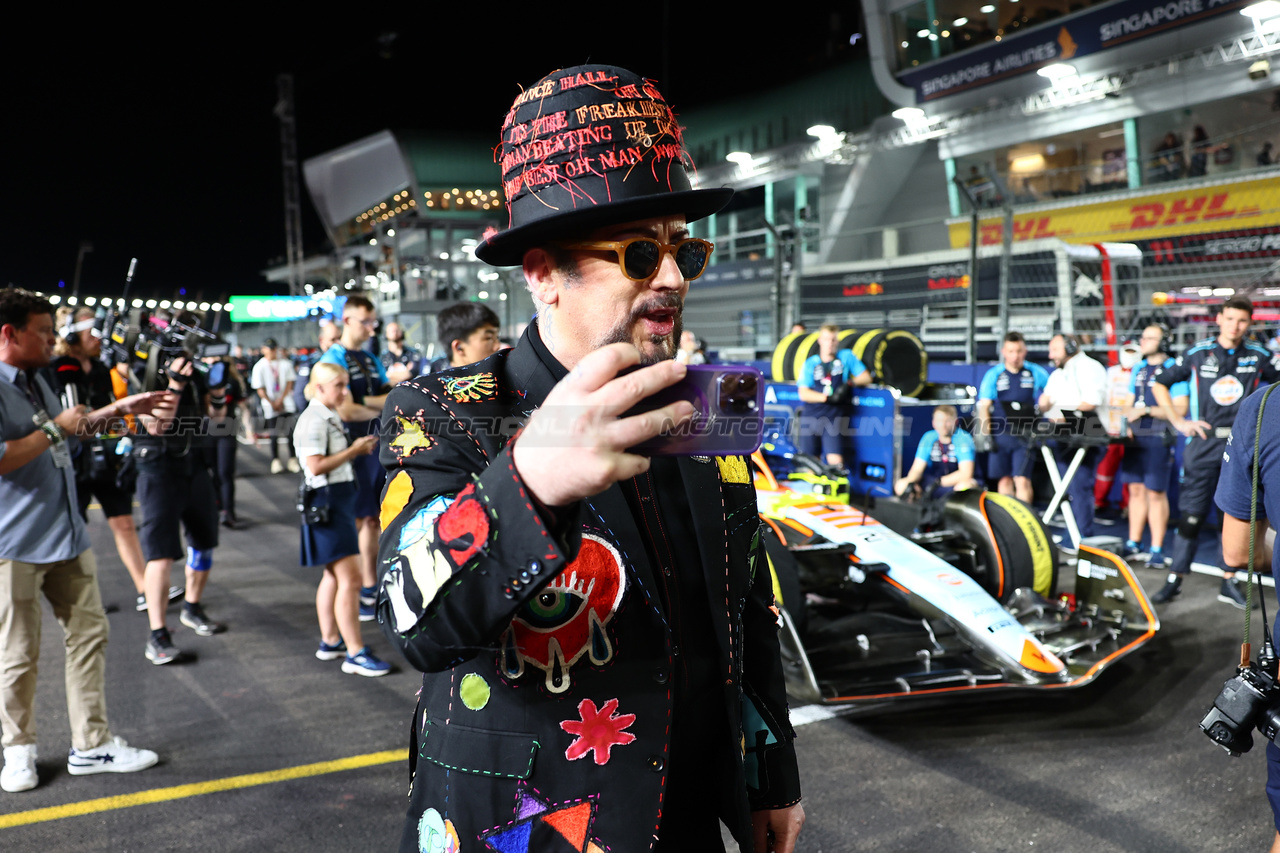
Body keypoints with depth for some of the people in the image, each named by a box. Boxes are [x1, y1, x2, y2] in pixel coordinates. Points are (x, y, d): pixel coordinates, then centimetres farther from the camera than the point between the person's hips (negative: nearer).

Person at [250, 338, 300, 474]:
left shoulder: (285, 363, 4)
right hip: (270, 406, -1)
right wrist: (272, 403, -7)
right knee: (273, 434, 1)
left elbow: (290, 382, 4)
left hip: (286, 403, 1)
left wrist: (281, 400, -6)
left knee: (289, 431, -4)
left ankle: (292, 459, 3)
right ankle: (275, 460, 12)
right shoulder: (259, 367, -1)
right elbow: (260, 389, -1)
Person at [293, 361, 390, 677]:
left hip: (340, 499, 11)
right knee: (350, 578, -10)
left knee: (334, 575, 17)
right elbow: (316, 466, -24)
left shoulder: (330, 417, 16)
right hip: (326, 501, -11)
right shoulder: (313, 420, -16)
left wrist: (358, 448, 7)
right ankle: (355, 653, -5)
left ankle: (330, 642, 28)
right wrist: (353, 451, -17)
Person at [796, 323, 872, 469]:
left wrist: (850, 383, -9)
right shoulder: (810, 363, 8)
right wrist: (827, 397, -15)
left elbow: (866, 377, 10)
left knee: (835, 461, -17)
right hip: (812, 415, 2)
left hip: (834, 415, -2)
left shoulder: (846, 356, 9)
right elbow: (803, 393, -2)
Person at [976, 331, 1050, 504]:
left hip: (1026, 435, -1)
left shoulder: (1037, 373, 7)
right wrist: (985, 435, -6)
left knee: (1022, 480, -11)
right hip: (1000, 434, 1)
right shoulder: (993, 375, 6)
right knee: (1004, 480, 6)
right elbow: (983, 406, 3)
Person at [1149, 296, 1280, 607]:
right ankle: (1174, 579, 6)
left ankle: (1229, 582, 17)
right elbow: (1159, 385, 7)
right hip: (1204, 443, -2)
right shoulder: (1198, 354, 1)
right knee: (1190, 514, -1)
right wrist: (1178, 422, 0)